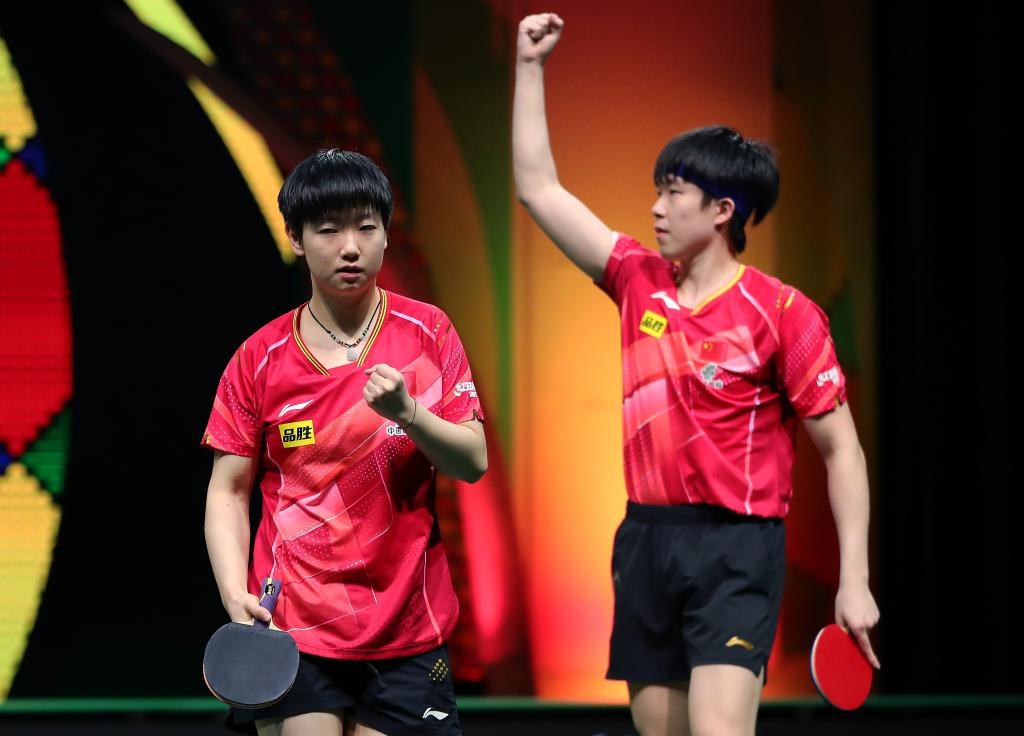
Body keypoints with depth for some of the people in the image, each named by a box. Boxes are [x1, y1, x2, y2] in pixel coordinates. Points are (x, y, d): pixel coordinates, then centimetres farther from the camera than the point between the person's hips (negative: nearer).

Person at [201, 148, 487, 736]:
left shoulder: (427, 333, 2)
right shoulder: (260, 357, 1)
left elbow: (474, 463, -1)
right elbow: (228, 490, 4)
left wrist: (406, 412, -19)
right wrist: (236, 594, -10)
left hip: (407, 625, 1)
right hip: (292, 626, -1)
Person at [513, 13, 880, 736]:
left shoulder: (784, 312, -8)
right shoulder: (640, 282, 9)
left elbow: (842, 449, -5)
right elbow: (538, 188, 16)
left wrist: (855, 581, -11)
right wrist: (531, 67, 14)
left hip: (736, 547, -6)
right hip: (646, 541, 6)